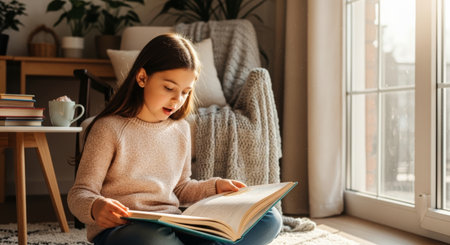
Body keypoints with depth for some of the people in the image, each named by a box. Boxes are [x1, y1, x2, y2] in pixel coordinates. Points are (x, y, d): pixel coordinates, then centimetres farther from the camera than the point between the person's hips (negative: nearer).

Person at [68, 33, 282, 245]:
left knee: (269, 218, -13)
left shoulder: (180, 129, 14)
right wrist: (95, 207, -29)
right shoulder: (109, 129, -5)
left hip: (172, 226, 6)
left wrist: (215, 187, 8)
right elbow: (79, 194, -6)